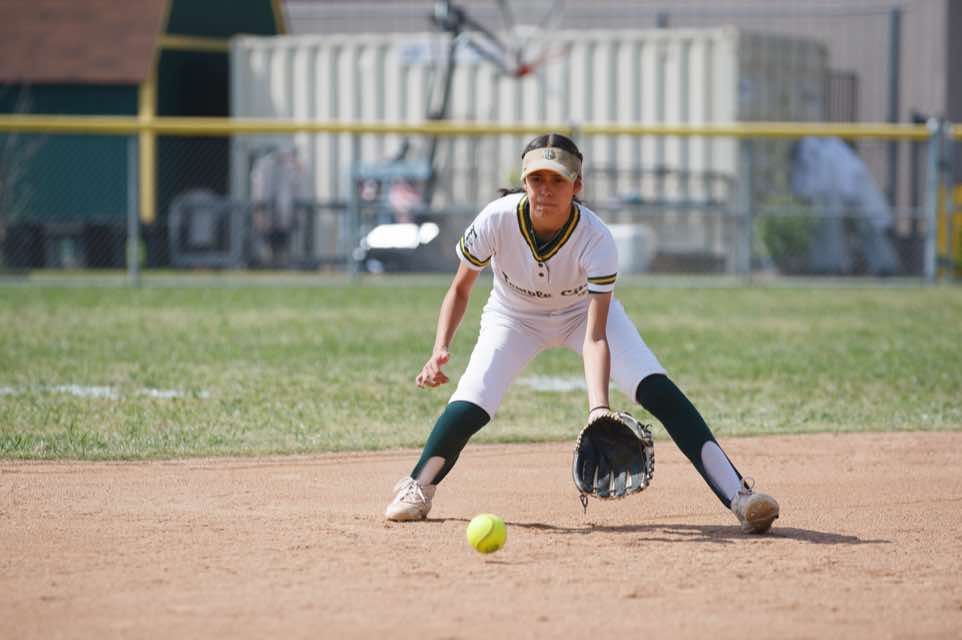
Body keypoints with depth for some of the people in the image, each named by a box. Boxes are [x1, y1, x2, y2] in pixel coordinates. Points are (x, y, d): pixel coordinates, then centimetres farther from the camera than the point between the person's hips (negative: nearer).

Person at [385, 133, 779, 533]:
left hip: (583, 313, -1)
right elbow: (460, 290, -14)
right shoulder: (497, 220, -31)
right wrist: (440, 350, -29)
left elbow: (595, 337, -38)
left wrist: (599, 409, -52)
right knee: (467, 408, -22)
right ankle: (416, 490, 6)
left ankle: (737, 494, -20)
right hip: (514, 318, 1)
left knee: (658, 392, -21)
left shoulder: (596, 239, -34)